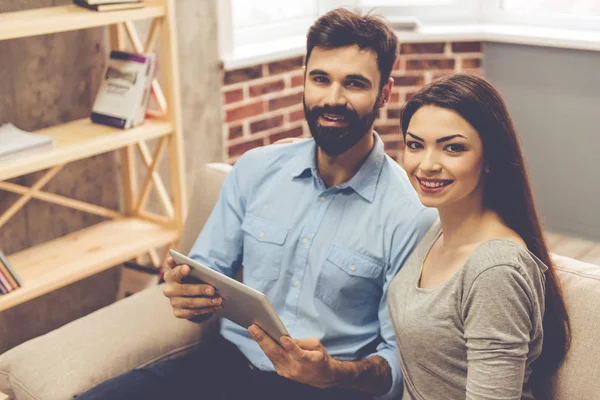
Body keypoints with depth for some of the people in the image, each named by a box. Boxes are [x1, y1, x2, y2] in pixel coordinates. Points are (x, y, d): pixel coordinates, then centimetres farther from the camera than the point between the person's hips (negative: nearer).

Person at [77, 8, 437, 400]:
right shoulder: (255, 169, 3)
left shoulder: (409, 216, -10)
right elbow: (209, 272, 9)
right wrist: (187, 294, -14)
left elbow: (399, 363, -8)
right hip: (229, 359, 4)